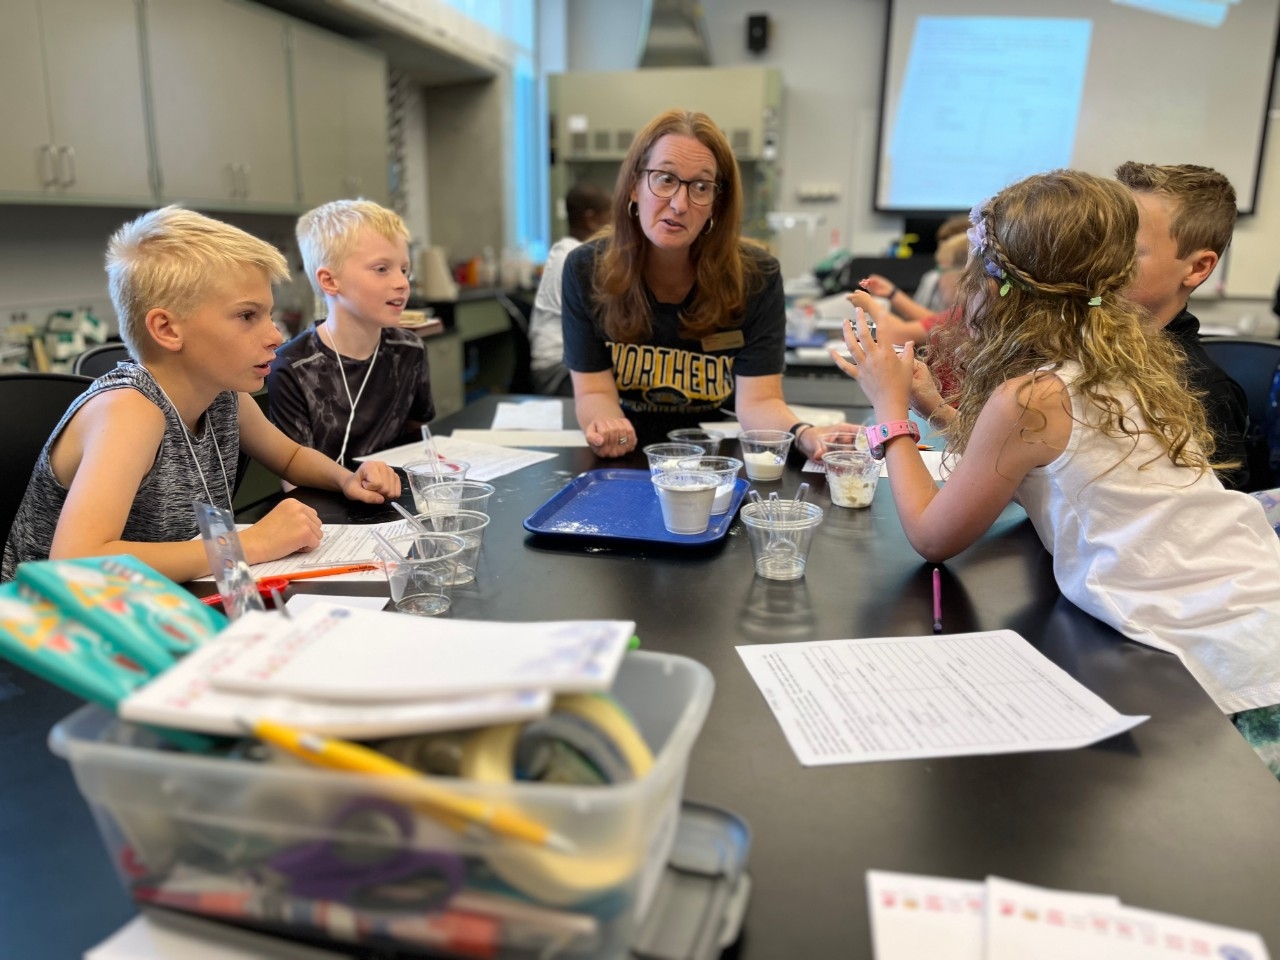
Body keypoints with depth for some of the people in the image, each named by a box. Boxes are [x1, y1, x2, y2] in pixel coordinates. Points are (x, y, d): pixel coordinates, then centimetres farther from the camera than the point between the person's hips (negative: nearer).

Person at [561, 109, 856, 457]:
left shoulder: (756, 275, -12)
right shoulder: (586, 269, -10)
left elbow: (758, 401, -15)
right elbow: (594, 392, -9)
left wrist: (806, 436, -36)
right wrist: (607, 428, -31)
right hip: (623, 466, 2)